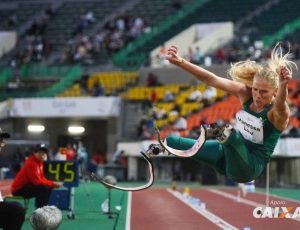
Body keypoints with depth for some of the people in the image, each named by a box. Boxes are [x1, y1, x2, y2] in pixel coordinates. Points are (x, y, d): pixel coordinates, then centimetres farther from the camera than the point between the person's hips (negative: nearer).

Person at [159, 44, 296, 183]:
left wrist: (284, 86, -70)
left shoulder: (278, 113, -22)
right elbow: (212, 80, -12)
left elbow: (280, 107, -48)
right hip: (233, 150, 7)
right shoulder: (246, 93, -6)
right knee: (169, 142, 7)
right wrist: (180, 62, -23)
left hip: (251, 165, -7)